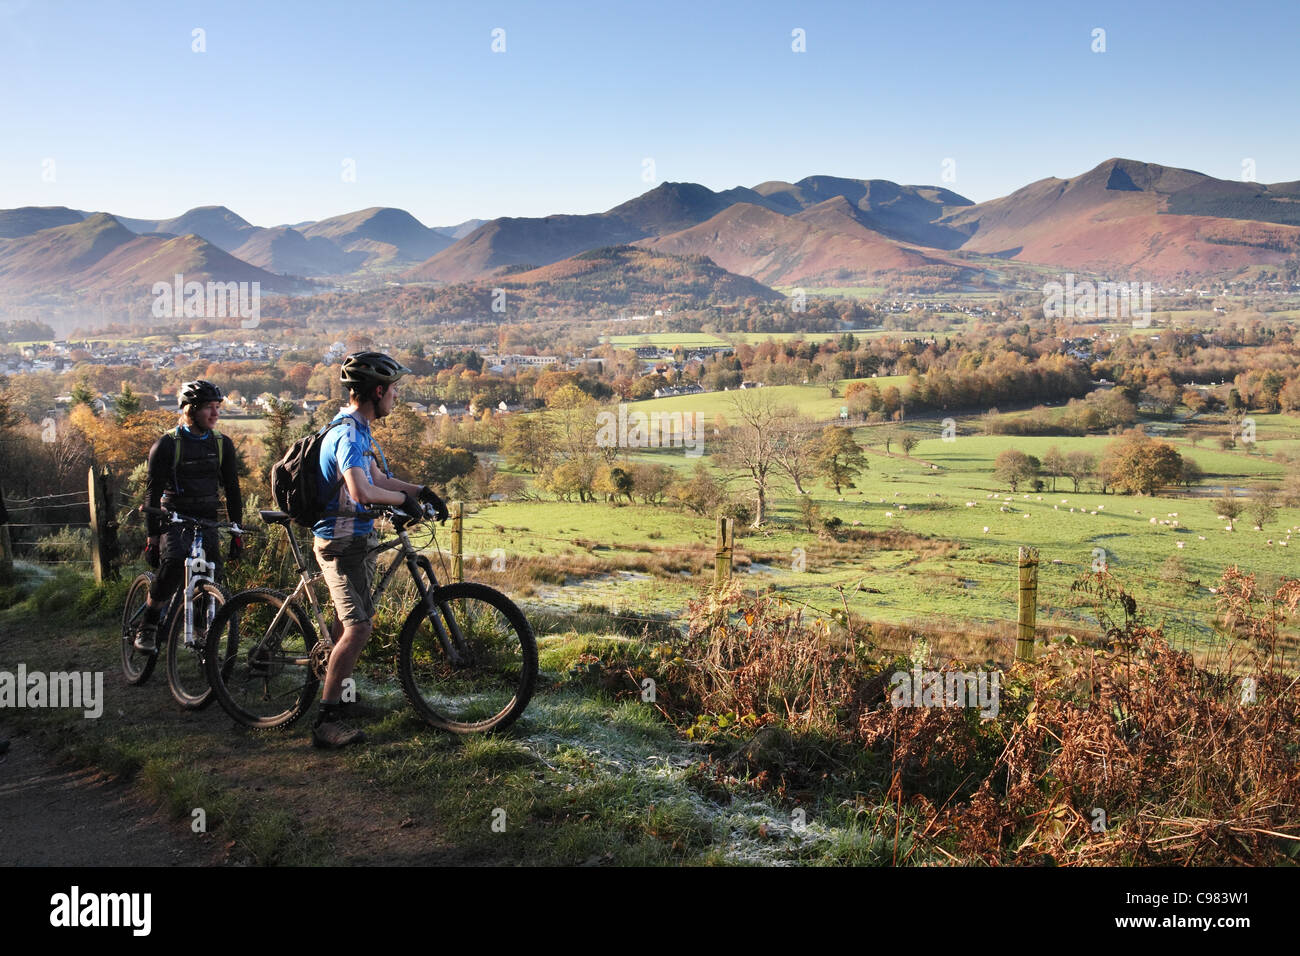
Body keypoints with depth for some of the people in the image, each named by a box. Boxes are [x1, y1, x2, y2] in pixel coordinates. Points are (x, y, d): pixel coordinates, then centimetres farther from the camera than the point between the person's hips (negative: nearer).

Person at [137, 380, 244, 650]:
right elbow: (152, 492, -7)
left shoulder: (222, 444, 5)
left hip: (207, 520, 4)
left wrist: (236, 532, 6)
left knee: (213, 580, -12)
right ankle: (147, 627, -15)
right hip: (174, 519, -4)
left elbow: (232, 489, 10)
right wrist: (153, 536, -12)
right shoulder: (166, 445, -7)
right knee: (174, 562, -31)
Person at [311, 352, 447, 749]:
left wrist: (422, 491, 9)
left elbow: (377, 479, 20)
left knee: (347, 626, 20)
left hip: (357, 540, 11)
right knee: (358, 628, -17)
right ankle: (325, 720, -13)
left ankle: (334, 700, 35)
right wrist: (404, 499, -22)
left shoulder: (358, 430, 12)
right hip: (342, 542, -11)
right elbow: (361, 491, -36)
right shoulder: (348, 434, -22)